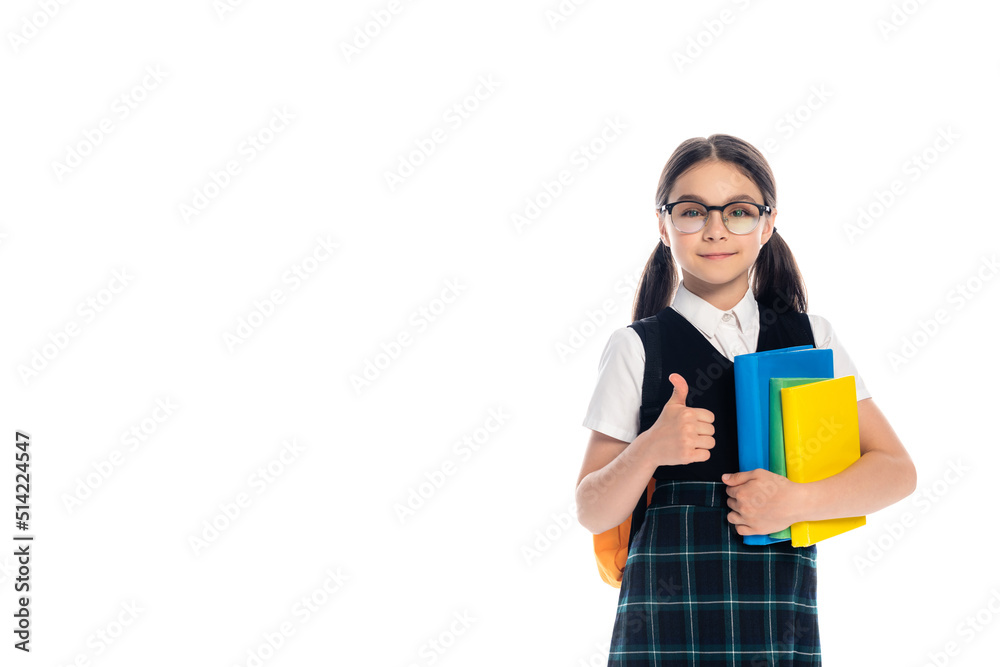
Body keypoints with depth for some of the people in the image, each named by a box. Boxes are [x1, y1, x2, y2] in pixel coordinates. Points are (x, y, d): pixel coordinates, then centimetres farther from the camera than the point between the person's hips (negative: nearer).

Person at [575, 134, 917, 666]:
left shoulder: (810, 337, 9)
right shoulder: (636, 349, 3)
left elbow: (897, 470, 6)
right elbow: (592, 513, 2)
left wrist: (799, 502, -11)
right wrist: (650, 449, -17)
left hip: (785, 619, 2)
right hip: (666, 619, -1)